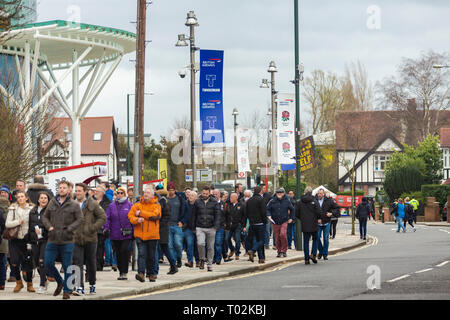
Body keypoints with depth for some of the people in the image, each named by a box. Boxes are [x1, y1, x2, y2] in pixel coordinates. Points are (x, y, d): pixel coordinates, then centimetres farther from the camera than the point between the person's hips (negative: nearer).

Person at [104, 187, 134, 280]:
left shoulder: (129, 205, 5)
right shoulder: (111, 206, 11)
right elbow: (107, 218, 7)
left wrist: (133, 231, 0)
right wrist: (106, 228, -6)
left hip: (126, 234, -3)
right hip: (115, 235, 3)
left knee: (124, 251, -15)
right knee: (118, 253, 6)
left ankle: (124, 272, -10)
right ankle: (121, 272, 14)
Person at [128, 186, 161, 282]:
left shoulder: (156, 205, 3)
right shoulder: (137, 205, 8)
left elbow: (155, 215, -14)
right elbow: (130, 216, 2)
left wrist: (141, 213, -11)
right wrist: (137, 220, -19)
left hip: (152, 235, 0)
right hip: (140, 234, 0)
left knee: (151, 256, 9)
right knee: (141, 254, -13)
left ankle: (151, 274, 23)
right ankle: (141, 273, -21)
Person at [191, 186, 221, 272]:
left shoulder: (214, 202, 3)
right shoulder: (197, 202, 7)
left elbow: (217, 214, -3)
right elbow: (194, 215, 12)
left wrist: (216, 226, -16)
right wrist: (193, 227, 9)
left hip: (211, 228, 0)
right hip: (200, 228, 0)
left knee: (210, 247, 5)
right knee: (200, 243, -19)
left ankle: (209, 264, 17)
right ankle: (202, 259, 6)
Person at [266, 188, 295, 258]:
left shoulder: (287, 201, 0)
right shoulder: (272, 201, -1)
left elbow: (292, 209, 14)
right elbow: (268, 209, 8)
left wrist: (291, 218, 11)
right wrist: (269, 215, -9)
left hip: (284, 221, -2)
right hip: (275, 222, 2)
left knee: (283, 234, -21)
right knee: (277, 238, 4)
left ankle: (284, 251, -9)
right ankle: (279, 252, 18)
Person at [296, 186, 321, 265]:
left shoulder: (300, 202, 3)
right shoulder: (314, 201, -8)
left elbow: (296, 212, 2)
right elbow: (318, 211, -16)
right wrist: (319, 218, 2)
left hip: (304, 225, 3)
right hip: (313, 224, -3)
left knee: (306, 241, 8)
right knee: (315, 239, 14)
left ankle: (306, 259, 6)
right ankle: (313, 254, -3)